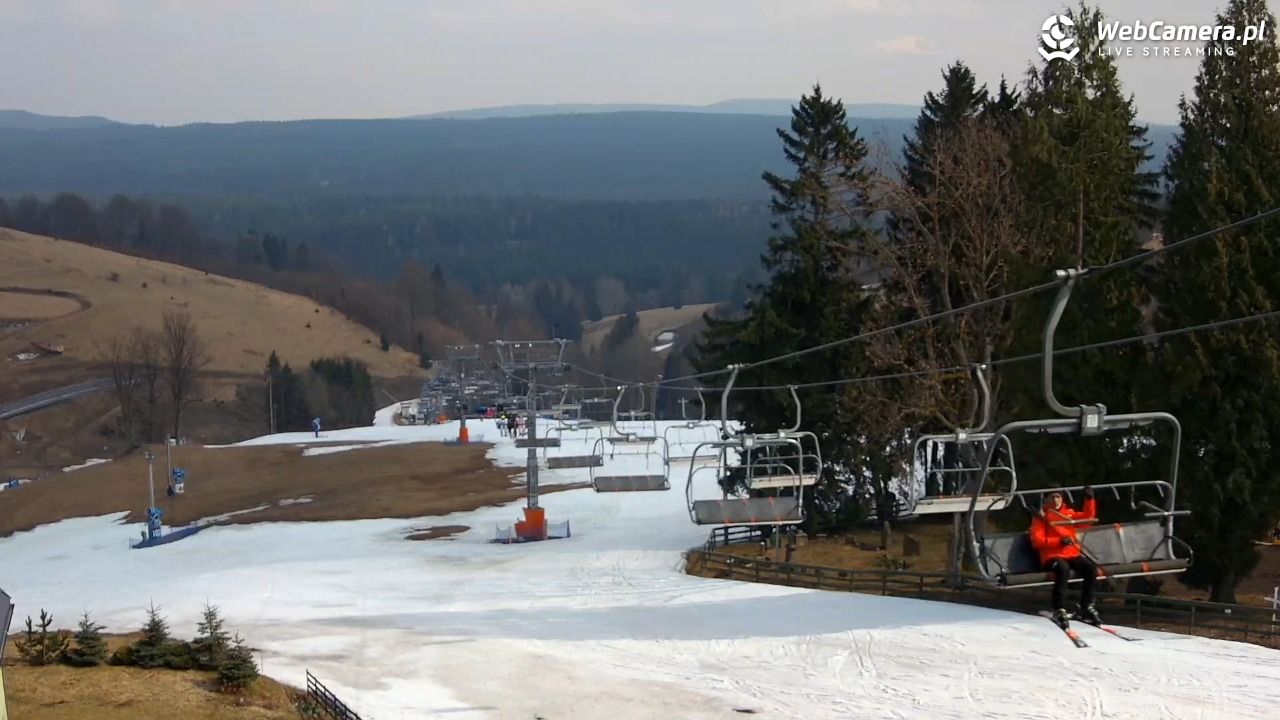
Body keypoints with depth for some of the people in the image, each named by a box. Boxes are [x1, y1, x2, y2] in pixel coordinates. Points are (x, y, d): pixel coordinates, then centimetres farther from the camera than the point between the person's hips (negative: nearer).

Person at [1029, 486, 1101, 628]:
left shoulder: (1068, 513, 17)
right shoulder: (1041, 516, 2)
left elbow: (1087, 517, 20)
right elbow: (1037, 541, -8)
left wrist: (1089, 499, 4)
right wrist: (1059, 541, -18)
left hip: (1072, 554, 5)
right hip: (1052, 556, -5)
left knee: (1091, 569, -18)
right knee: (1063, 569, -37)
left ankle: (1085, 608, -3)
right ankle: (1059, 611, -33)